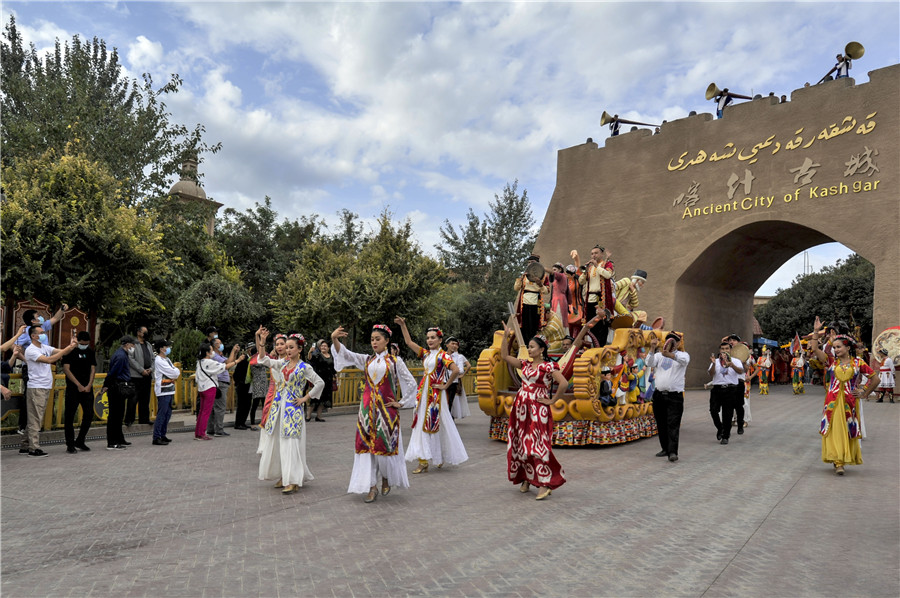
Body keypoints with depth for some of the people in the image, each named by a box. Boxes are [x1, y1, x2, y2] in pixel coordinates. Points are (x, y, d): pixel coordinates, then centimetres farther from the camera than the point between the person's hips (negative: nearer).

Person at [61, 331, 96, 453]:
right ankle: (70, 444, 8)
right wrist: (78, 385, -13)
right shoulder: (70, 351, -3)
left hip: (87, 388, 4)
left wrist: (89, 385, -5)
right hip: (73, 388, -4)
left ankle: (80, 441, 17)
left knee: (89, 414, 3)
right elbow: (66, 369, -9)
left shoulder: (90, 352, 11)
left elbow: (93, 369, 9)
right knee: (70, 416, 0)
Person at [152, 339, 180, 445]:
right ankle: (156, 438, -5)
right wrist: (177, 371, 3)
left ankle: (162, 435, 22)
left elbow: (175, 372, 16)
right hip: (163, 391, -9)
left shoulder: (167, 359, 17)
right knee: (161, 414, -8)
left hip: (169, 390, 9)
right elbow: (173, 373, -17)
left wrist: (175, 374, -5)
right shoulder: (159, 361, -13)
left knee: (167, 414, 13)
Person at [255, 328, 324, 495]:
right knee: (277, 442, 8)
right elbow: (264, 360, 8)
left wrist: (305, 398, -8)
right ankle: (283, 476, 21)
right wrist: (262, 342, -3)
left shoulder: (305, 367, -6)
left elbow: (320, 383, -6)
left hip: (293, 409, -6)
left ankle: (293, 481, -3)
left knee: (291, 443, -8)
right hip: (279, 406, 6)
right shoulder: (283, 363, 9)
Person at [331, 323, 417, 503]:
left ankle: (387, 479, 27)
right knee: (367, 444, 2)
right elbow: (345, 354, -3)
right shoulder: (366, 360, 9)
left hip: (386, 407, -3)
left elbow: (411, 383, 1)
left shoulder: (394, 361, 0)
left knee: (385, 445, 0)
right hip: (367, 407, 3)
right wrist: (334, 339, -19)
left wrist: (401, 403, 1)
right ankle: (372, 486, 10)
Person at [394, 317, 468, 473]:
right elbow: (409, 342, 14)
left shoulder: (443, 355, -8)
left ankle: (444, 456, 13)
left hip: (436, 394, -7)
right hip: (424, 393, 7)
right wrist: (403, 325, 8)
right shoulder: (425, 354, 12)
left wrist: (445, 386, -15)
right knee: (422, 424, 5)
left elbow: (456, 370, -22)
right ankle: (423, 461, 10)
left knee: (437, 424, -1)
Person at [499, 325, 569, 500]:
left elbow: (564, 384, -19)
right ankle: (526, 479, 21)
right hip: (521, 407, 7)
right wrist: (506, 337, 7)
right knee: (521, 443, 9)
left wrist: (552, 400, -12)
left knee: (536, 445, -10)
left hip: (537, 410, -7)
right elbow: (505, 356, 12)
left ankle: (545, 483, -4)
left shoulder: (548, 366, -9)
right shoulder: (525, 364, 11)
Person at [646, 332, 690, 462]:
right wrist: (653, 348, -23)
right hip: (659, 395, 4)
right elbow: (650, 363, -7)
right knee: (661, 424, 10)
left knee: (673, 425, -10)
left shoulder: (683, 355, 3)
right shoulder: (659, 355, 12)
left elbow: (684, 360, -22)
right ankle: (665, 448, 21)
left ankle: (673, 452, -12)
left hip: (675, 396, -4)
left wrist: (669, 354, -43)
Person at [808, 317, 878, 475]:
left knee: (848, 431, 5)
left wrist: (864, 394, 6)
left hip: (849, 401, -1)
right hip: (832, 401, 1)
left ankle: (846, 458, 17)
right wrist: (816, 332, -9)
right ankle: (838, 462, 0)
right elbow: (815, 349, -5)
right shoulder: (831, 361, 5)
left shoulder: (858, 362, 2)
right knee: (834, 430, -2)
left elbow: (875, 379, 7)